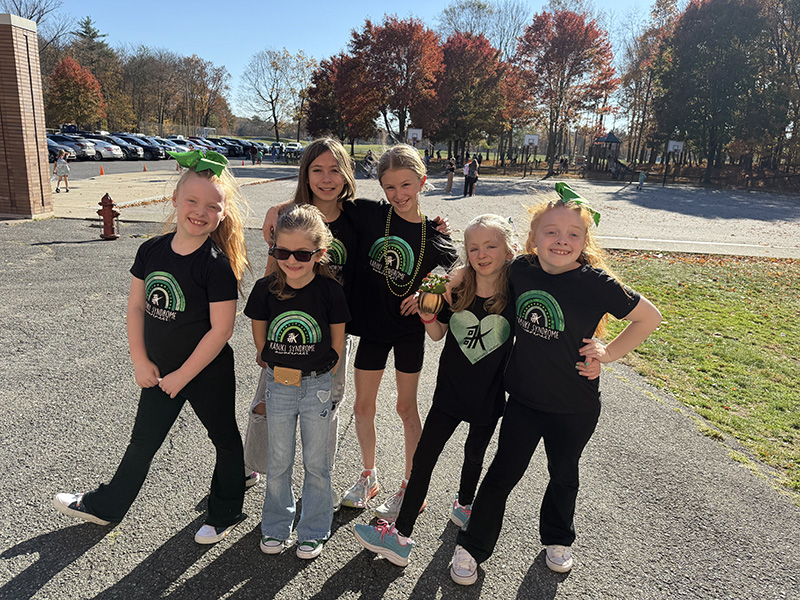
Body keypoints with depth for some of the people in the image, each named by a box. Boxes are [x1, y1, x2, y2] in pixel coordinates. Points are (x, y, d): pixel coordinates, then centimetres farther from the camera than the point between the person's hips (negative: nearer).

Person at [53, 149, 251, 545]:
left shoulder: (218, 265, -22)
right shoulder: (152, 250, -5)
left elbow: (221, 329, -22)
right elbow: (136, 306, 2)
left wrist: (182, 376, -16)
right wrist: (140, 361, -4)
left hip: (208, 372, -5)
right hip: (159, 370, 6)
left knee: (225, 439, 14)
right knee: (143, 441, 22)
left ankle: (225, 513, 35)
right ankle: (105, 507, 42)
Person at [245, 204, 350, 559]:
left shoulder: (329, 290, -15)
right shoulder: (266, 288, -10)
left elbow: (337, 337, -1)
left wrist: (324, 368, 4)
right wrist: (269, 361, 12)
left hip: (317, 385, -2)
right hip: (278, 384, 2)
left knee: (316, 463, 10)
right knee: (278, 462, 14)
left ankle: (313, 531, 29)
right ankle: (276, 528, 35)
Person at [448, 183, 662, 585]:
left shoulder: (595, 283, -20)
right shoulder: (520, 270, -10)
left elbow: (649, 317, -8)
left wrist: (609, 352, -12)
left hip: (574, 407, -1)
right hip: (524, 398, 2)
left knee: (563, 475, 21)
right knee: (502, 473, 10)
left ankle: (557, 540, 48)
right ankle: (471, 547, 29)